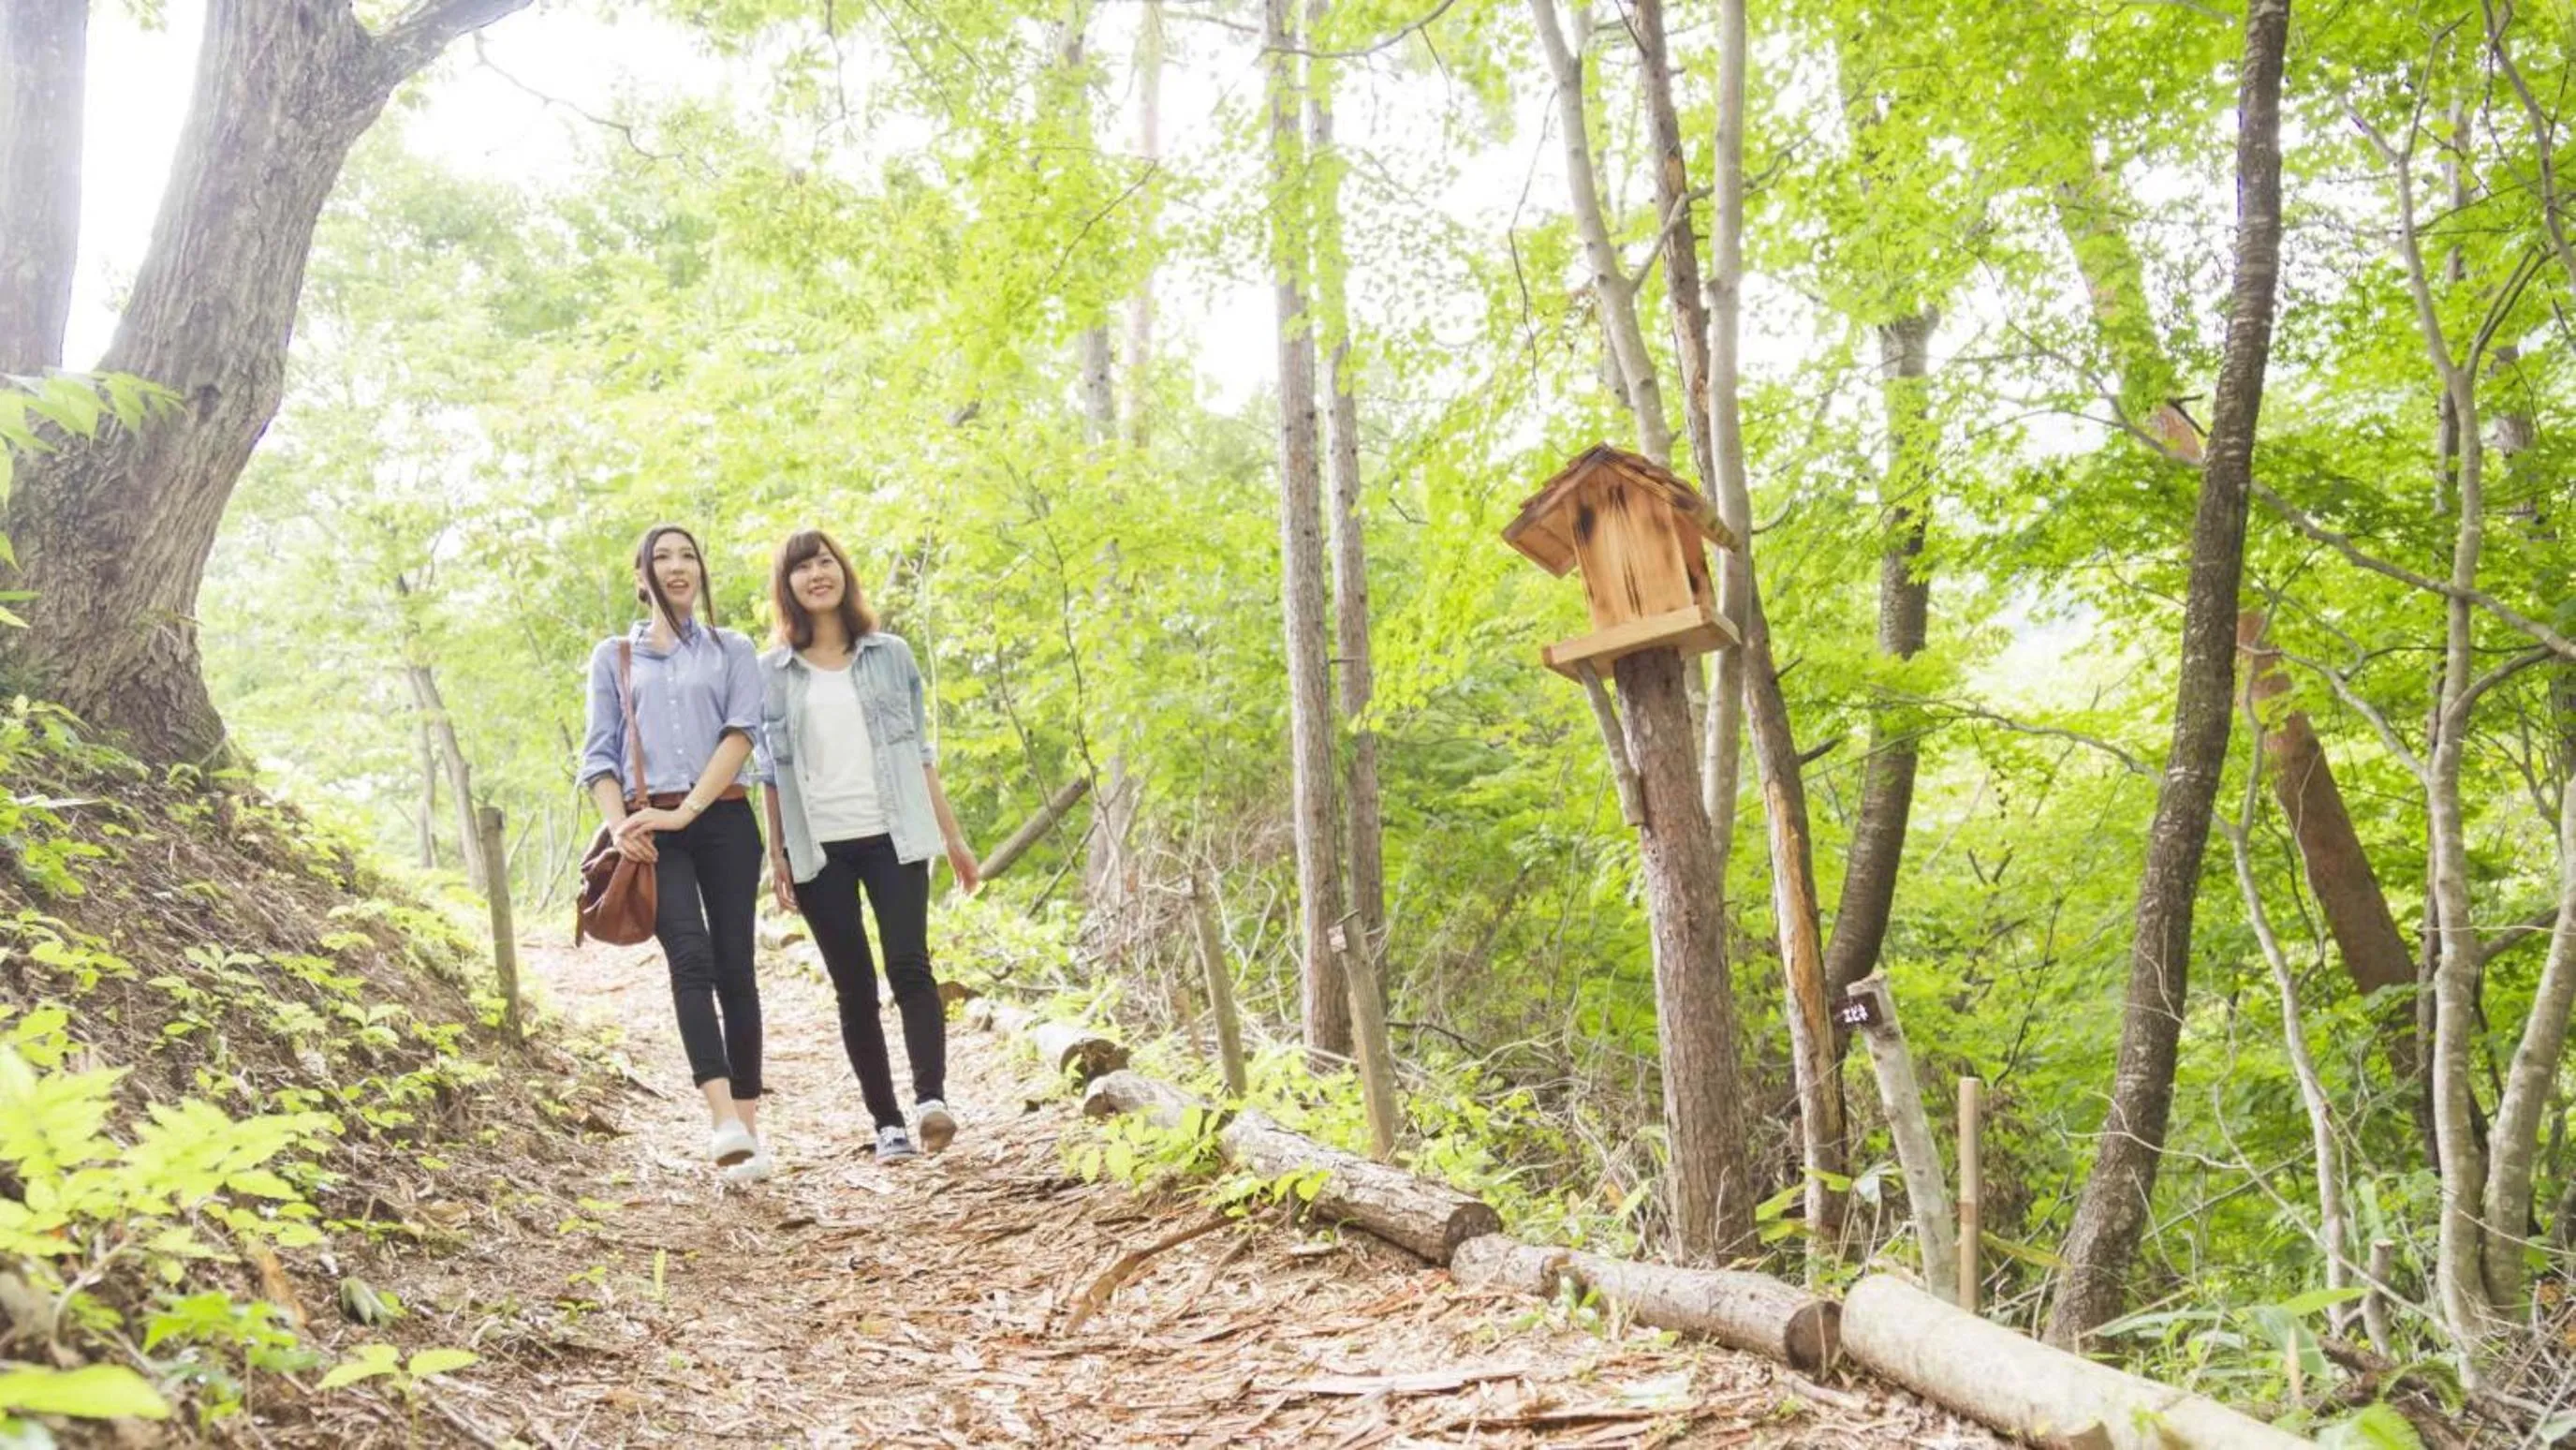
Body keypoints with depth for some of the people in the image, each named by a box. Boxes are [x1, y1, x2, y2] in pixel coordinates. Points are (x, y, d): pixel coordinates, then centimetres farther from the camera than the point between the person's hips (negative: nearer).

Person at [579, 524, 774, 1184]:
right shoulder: (613, 655, 17)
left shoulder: (732, 649, 13)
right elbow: (599, 752, 11)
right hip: (653, 828, -1)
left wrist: (686, 810, -12)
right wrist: (620, 824, -7)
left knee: (733, 964, -4)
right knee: (690, 956, -20)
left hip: (723, 818, 1)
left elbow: (740, 734, 0)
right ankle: (723, 1118, -33)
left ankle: (748, 1123, 1)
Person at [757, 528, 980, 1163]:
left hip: (893, 837, 0)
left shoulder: (891, 655, 9)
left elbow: (920, 752, 11)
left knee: (909, 966, -17)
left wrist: (953, 836, 8)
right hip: (819, 848, 1)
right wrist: (776, 855, 3)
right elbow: (771, 771, 9)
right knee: (854, 986, 2)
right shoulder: (772, 671, 8)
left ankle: (931, 1099, -24)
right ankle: (887, 1123, 5)